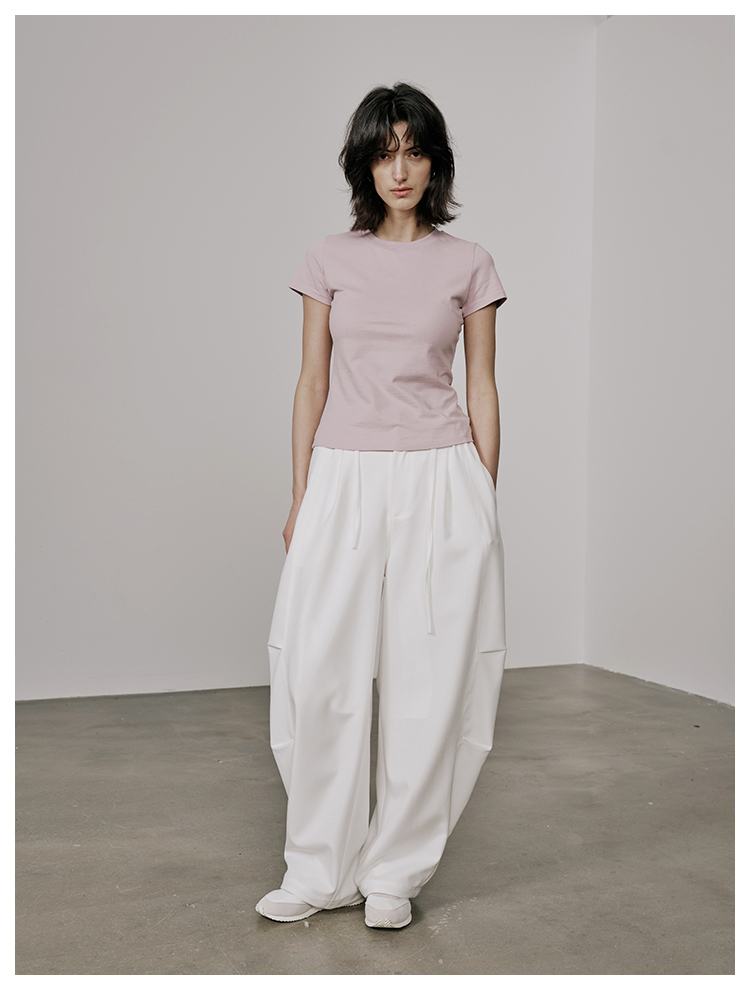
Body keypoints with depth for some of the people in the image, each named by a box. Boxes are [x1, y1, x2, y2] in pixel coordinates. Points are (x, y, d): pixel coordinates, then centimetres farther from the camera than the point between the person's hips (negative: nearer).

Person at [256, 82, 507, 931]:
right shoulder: (330, 260, 7)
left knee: (428, 682, 2)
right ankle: (322, 870, 17)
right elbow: (312, 383, 8)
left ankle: (394, 873, 19)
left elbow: (482, 388, 7)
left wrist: (485, 502, 3)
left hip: (439, 479, -1)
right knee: (319, 676, -1)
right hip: (344, 478, 1)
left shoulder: (467, 264, 5)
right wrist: (299, 499, 5)